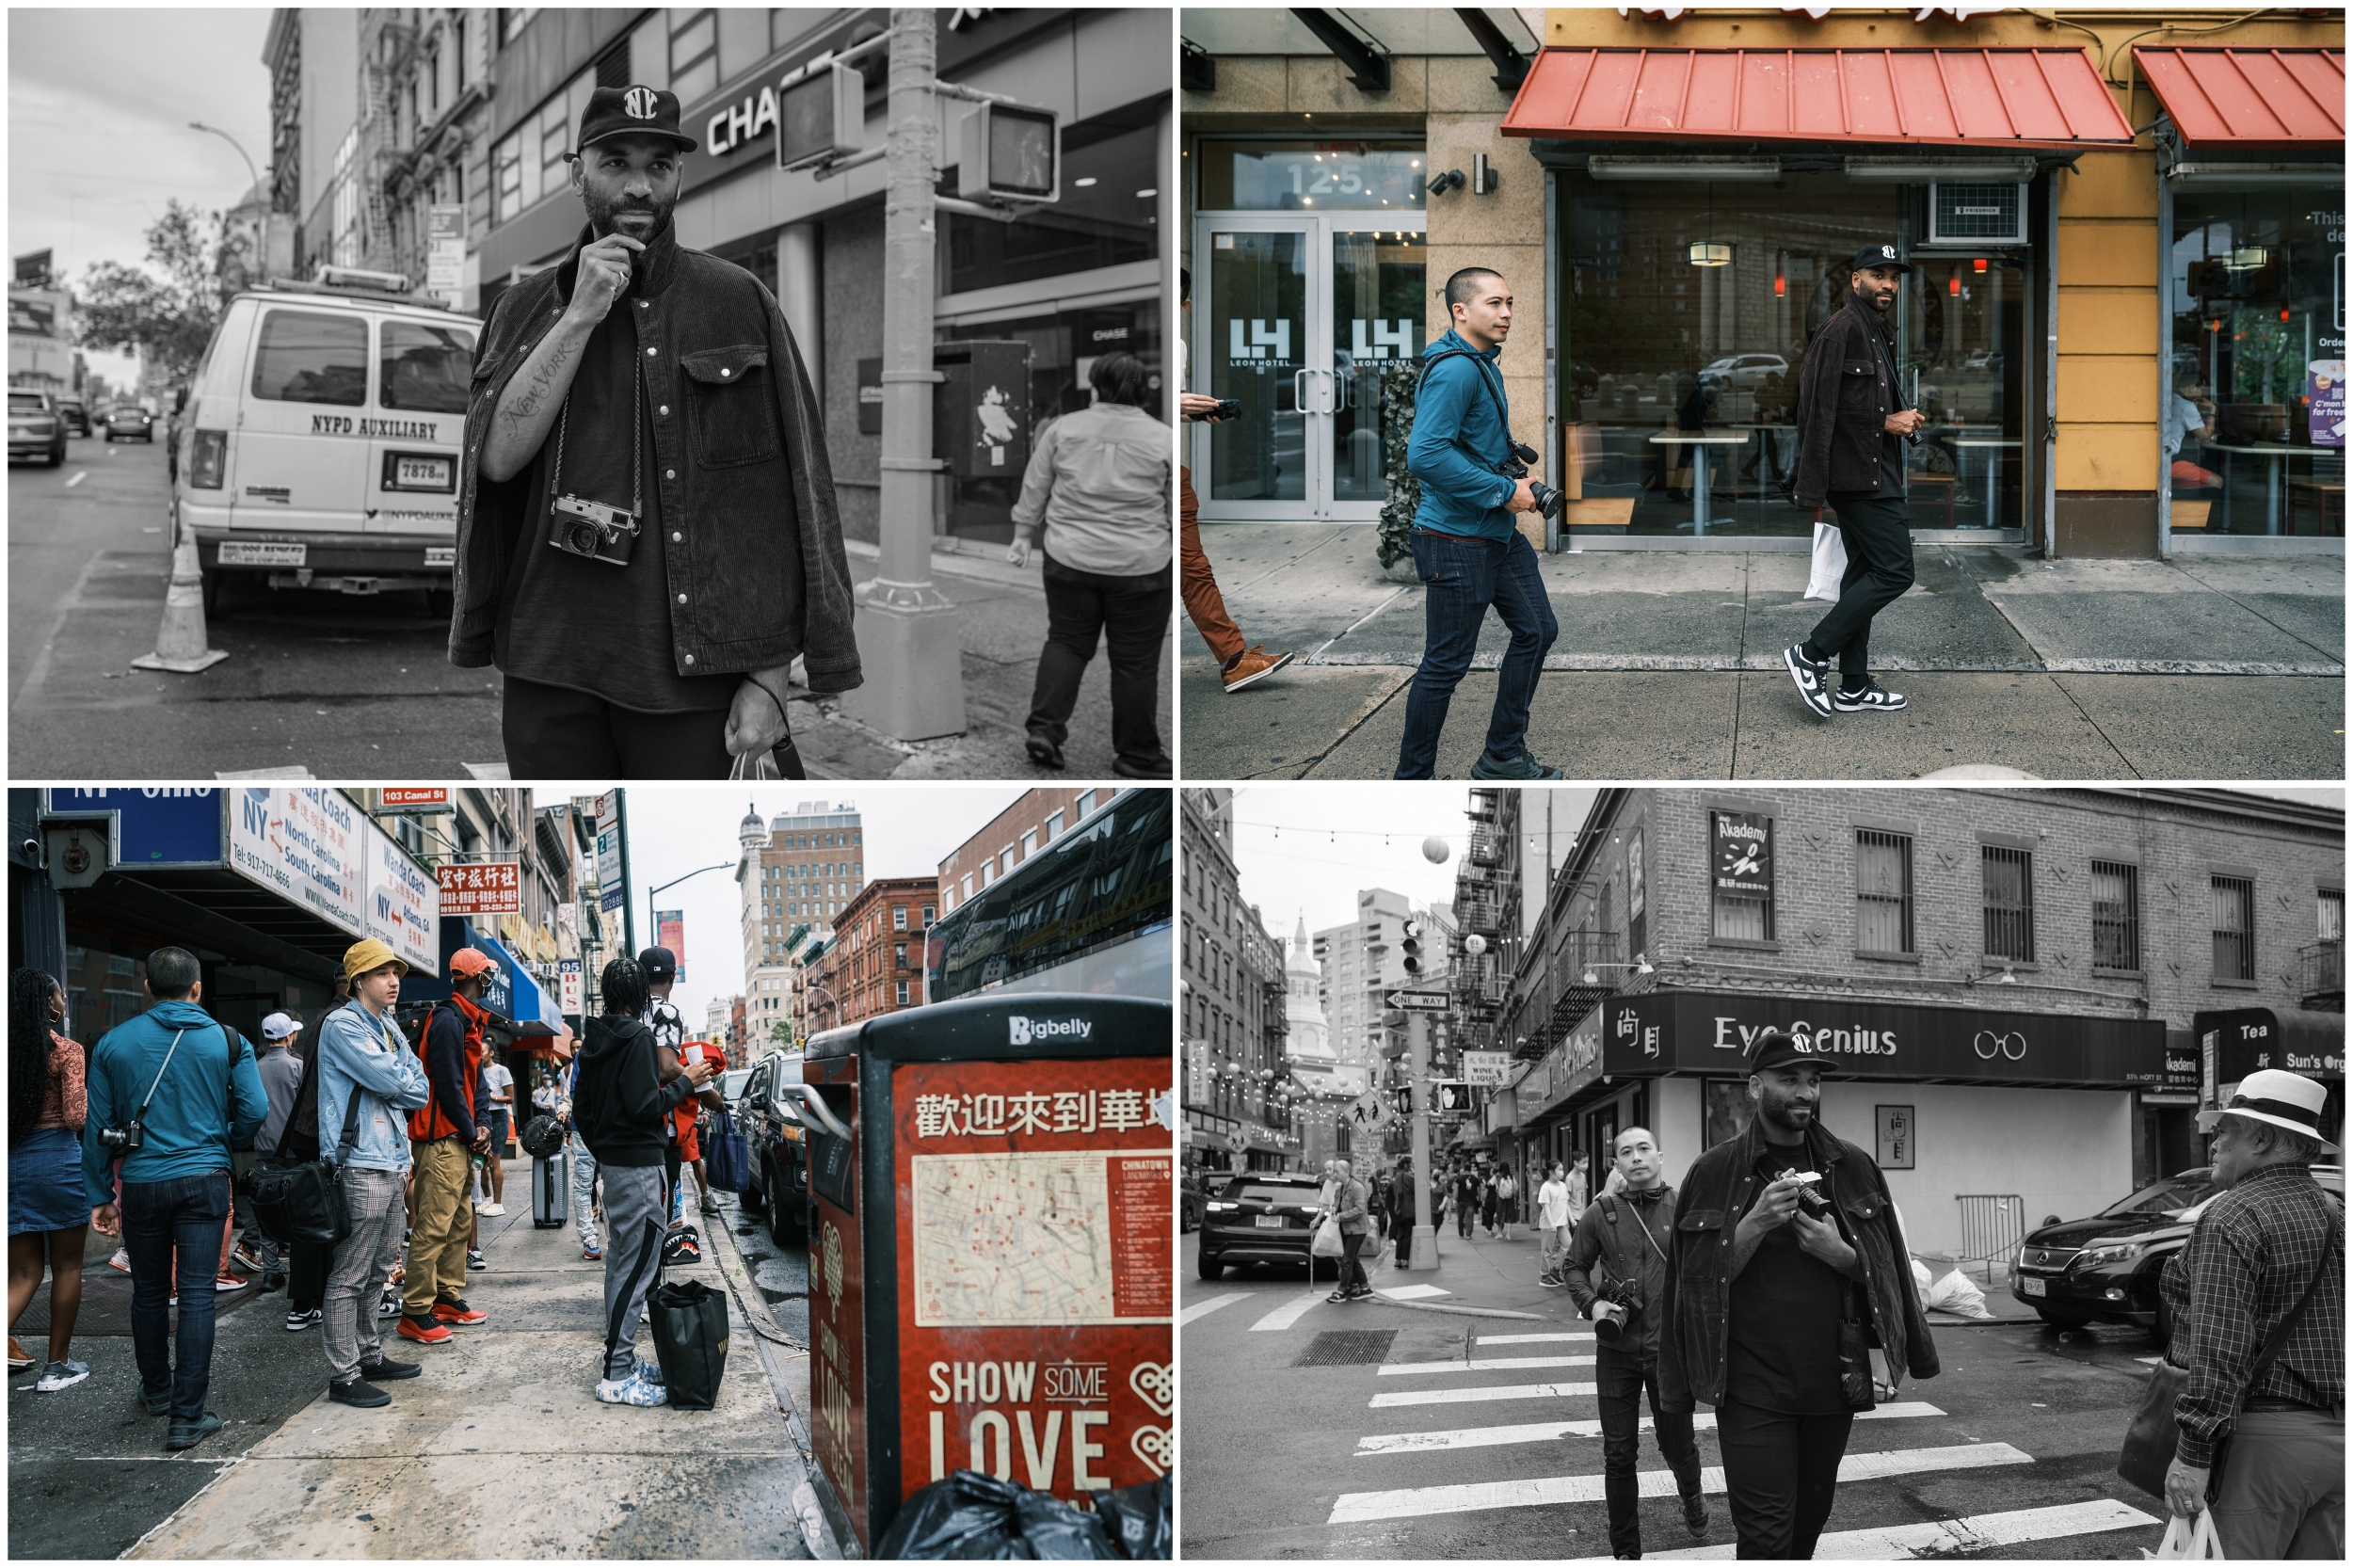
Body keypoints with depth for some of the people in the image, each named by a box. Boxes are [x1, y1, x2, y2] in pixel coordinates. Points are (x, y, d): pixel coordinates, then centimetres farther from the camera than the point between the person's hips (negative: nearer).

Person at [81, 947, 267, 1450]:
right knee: (197, 1295, -2)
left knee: (149, 1292, 17)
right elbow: (255, 1110, -6)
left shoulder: (115, 1043, 2)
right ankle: (188, 1415, -7)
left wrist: (100, 1195, 8)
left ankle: (156, 1390, 34)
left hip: (141, 1183, 2)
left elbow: (97, 1126, 3)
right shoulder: (227, 1041, -1)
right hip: (204, 1181, -1)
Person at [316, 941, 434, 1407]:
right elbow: (391, 1081, -18)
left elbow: (419, 1091, 16)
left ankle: (370, 1356, 26)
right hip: (359, 1165, -9)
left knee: (377, 1270, 16)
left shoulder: (389, 1028, 18)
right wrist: (409, 1076, 3)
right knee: (349, 1276, -6)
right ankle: (343, 1376, -4)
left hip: (390, 1164, 9)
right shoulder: (343, 1025, -10)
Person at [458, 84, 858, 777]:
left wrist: (768, 679, -7)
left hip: (694, 678, -3)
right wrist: (580, 316, -10)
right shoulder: (526, 308, 11)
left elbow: (789, 505, -1)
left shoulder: (738, 304, 1)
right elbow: (497, 457, -4)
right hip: (552, 676, 3)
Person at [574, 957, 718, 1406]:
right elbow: (645, 1106, -22)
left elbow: (581, 1105, 17)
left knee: (620, 1260, 15)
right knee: (636, 1267, -9)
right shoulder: (637, 1037, -16)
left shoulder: (596, 1038, 12)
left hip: (612, 1161, 10)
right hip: (640, 1164, -10)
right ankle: (618, 1377, -10)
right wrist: (686, 1082, -9)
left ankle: (621, 1360, 21)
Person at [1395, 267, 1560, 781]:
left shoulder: (1483, 364, 12)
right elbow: (1425, 455, -31)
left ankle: (1503, 756, 28)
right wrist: (1504, 492, -24)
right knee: (1446, 663, -2)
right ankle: (1412, 778, 11)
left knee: (1537, 629, 16)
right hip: (1456, 540, -10)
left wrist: (1516, 476, 13)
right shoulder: (1454, 370, -21)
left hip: (1498, 533, 10)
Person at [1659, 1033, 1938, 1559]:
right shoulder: (1714, 1173, -1)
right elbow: (1702, 1279, -2)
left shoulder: (1853, 1168, 6)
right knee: (1765, 1536, -9)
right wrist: (1755, 1224, -17)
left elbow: (1884, 1272, 11)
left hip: (1833, 1386, 3)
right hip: (1752, 1392, -3)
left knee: (1809, 1522, 12)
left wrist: (1842, 1255, -10)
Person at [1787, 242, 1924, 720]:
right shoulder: (1843, 328, -13)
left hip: (1874, 474, 11)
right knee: (1894, 571, -12)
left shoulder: (1877, 332, 19)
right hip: (1860, 476, -11)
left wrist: (1901, 420, 8)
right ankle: (1811, 655, -9)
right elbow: (1822, 407, -20)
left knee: (1865, 573, 12)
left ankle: (1854, 686, 17)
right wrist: (1887, 422, -15)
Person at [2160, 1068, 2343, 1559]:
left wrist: (2193, 1451, -19)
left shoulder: (2233, 1218, -11)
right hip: (2336, 1436, 8)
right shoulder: (2335, 1215, 15)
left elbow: (2219, 1347, -19)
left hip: (2266, 1439, -8)